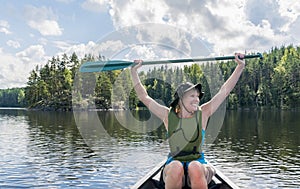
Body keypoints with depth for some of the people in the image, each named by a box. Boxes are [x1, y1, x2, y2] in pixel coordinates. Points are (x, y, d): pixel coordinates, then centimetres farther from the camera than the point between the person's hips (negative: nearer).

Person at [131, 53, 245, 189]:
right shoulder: (168, 116, 2)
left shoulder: (202, 114, 3)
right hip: (174, 164, 0)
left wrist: (240, 66, 1)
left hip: (198, 163, 1)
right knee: (176, 168, -34)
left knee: (195, 168, -34)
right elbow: (144, 97, 6)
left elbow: (224, 91, 3)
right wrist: (134, 72, 4)